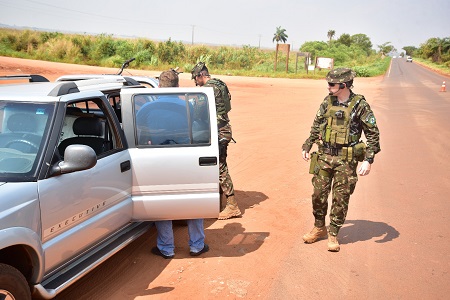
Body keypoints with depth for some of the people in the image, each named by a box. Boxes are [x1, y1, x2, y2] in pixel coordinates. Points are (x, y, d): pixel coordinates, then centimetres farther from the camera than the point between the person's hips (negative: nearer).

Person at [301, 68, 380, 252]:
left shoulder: (359, 105, -9)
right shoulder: (327, 102, 4)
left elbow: (373, 134, -7)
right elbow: (316, 126, 16)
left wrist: (368, 160, -14)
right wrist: (307, 147, 14)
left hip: (346, 160, -4)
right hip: (324, 156, 4)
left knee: (340, 198, 4)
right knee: (319, 194, 8)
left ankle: (333, 234, 19)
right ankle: (319, 228, 28)